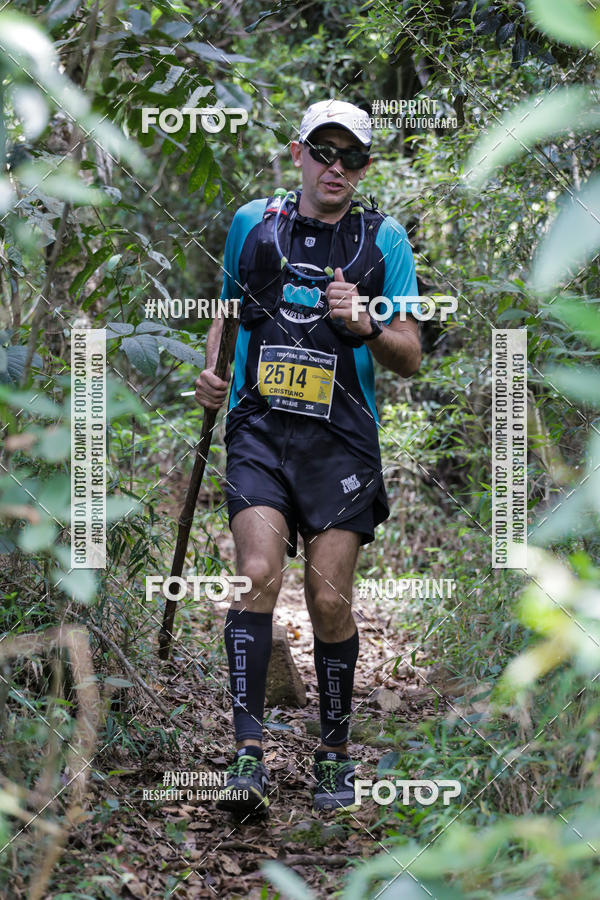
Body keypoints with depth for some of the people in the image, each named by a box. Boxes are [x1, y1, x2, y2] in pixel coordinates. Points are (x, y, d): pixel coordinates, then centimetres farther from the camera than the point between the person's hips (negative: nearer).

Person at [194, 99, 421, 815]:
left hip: (342, 441, -1)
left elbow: (409, 359, 2)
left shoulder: (383, 239, 3)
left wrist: (364, 324, -17)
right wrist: (212, 370, 9)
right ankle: (248, 755, -19)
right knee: (258, 572, -18)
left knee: (330, 600, -2)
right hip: (258, 430, 1)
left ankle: (334, 754, 16)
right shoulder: (252, 223, 9)